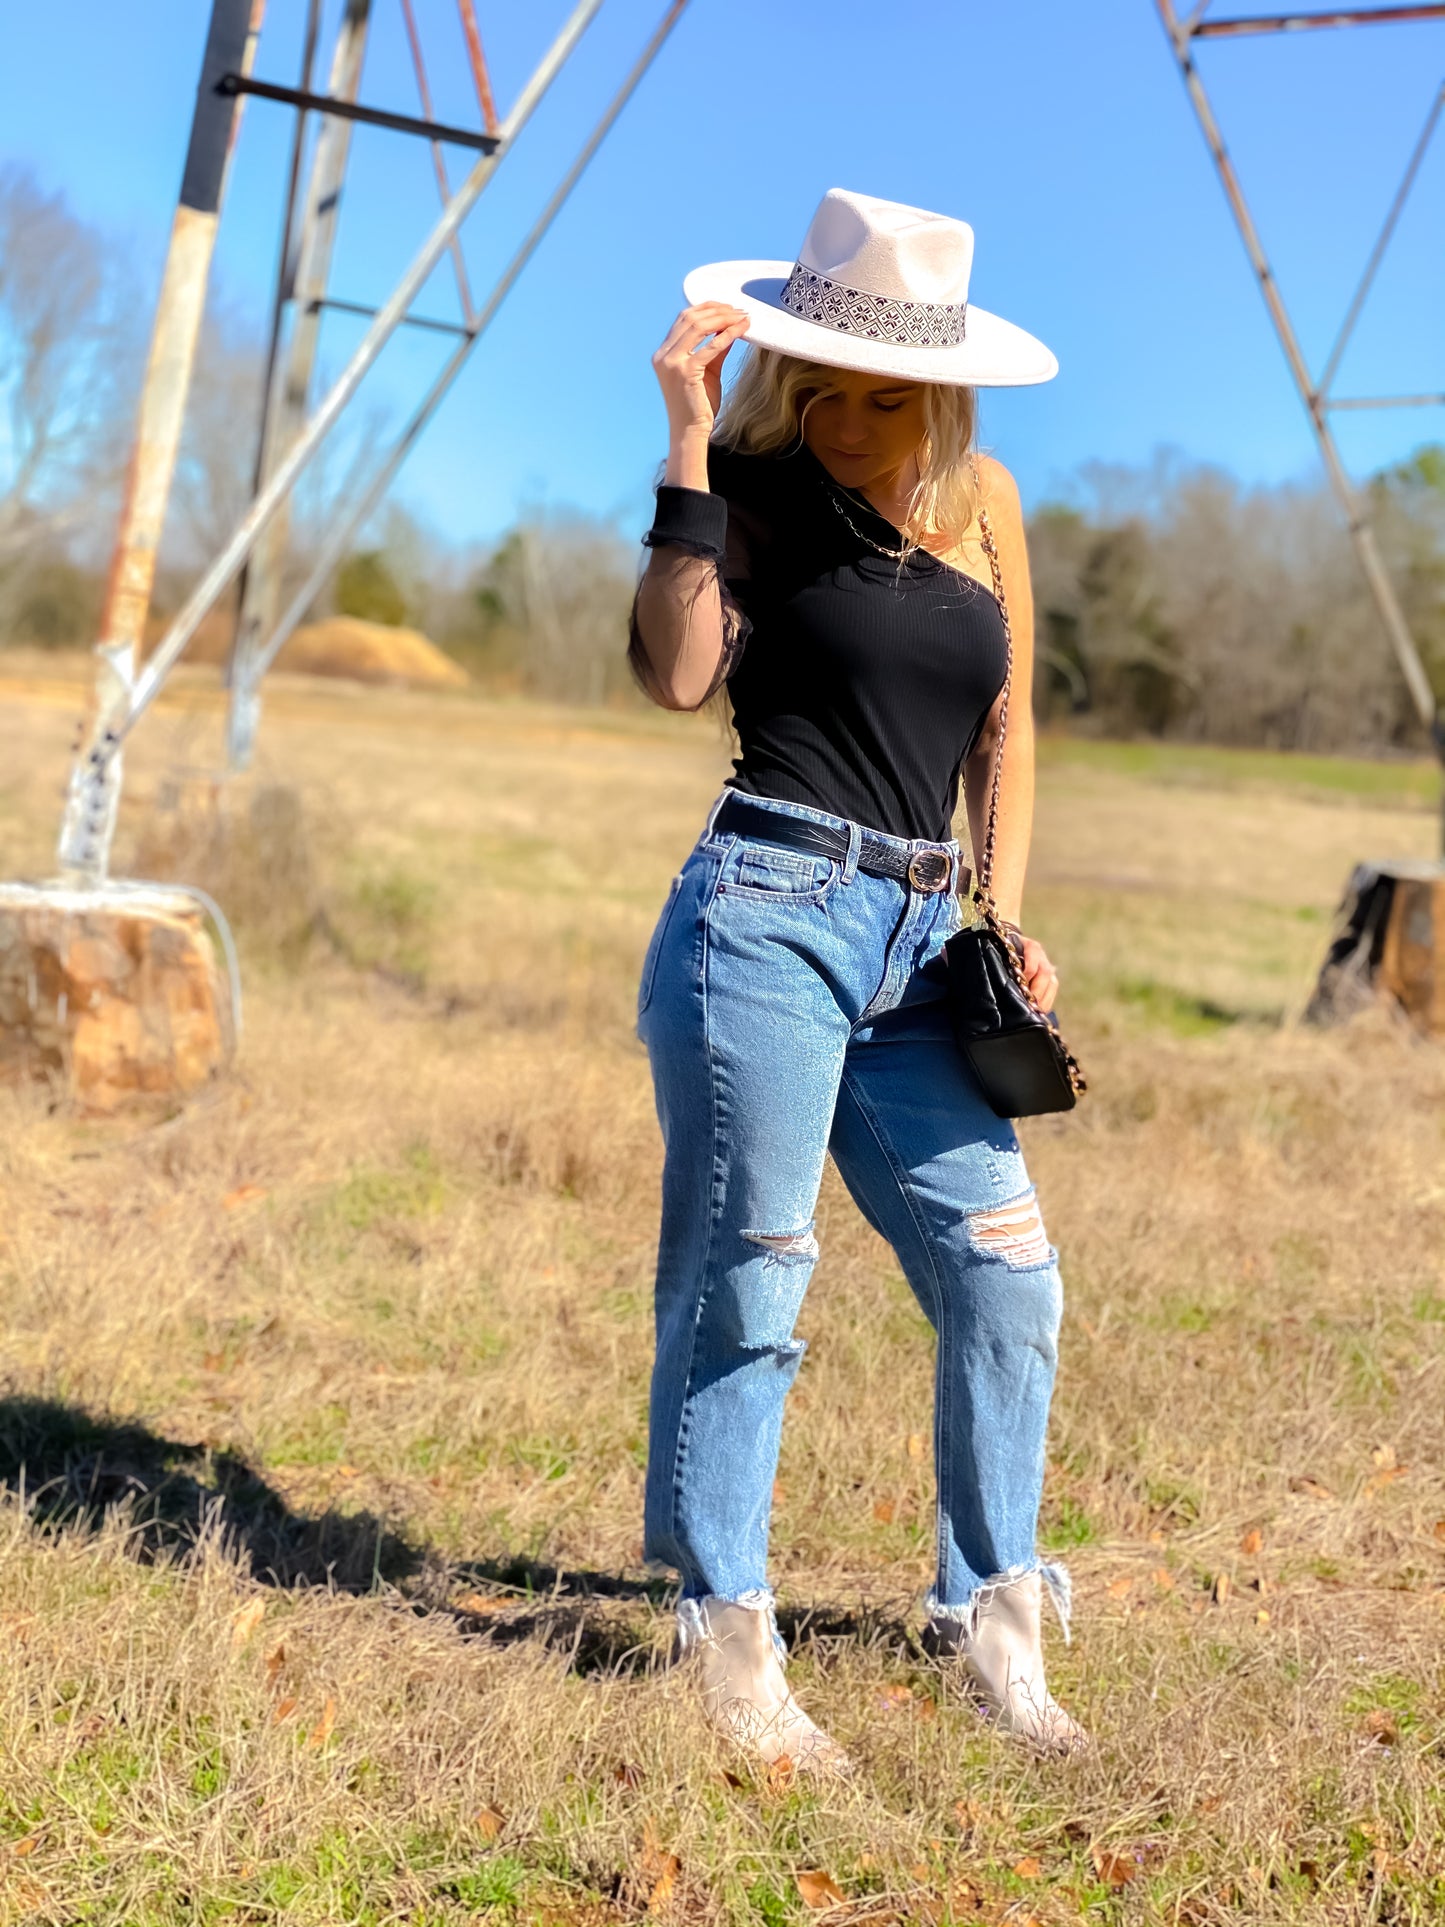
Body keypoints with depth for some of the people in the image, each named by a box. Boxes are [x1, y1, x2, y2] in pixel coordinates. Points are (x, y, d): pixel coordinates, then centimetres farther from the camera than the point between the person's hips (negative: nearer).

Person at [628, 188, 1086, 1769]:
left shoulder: (985, 502, 13)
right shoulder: (753, 491, -1)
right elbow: (675, 673, -18)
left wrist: (1006, 918, 10)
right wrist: (688, 442, -17)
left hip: (919, 945, 6)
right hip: (769, 915, -5)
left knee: (1005, 1271, 4)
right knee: (746, 1279, -3)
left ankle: (987, 1615, 18)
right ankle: (728, 1641, 9)